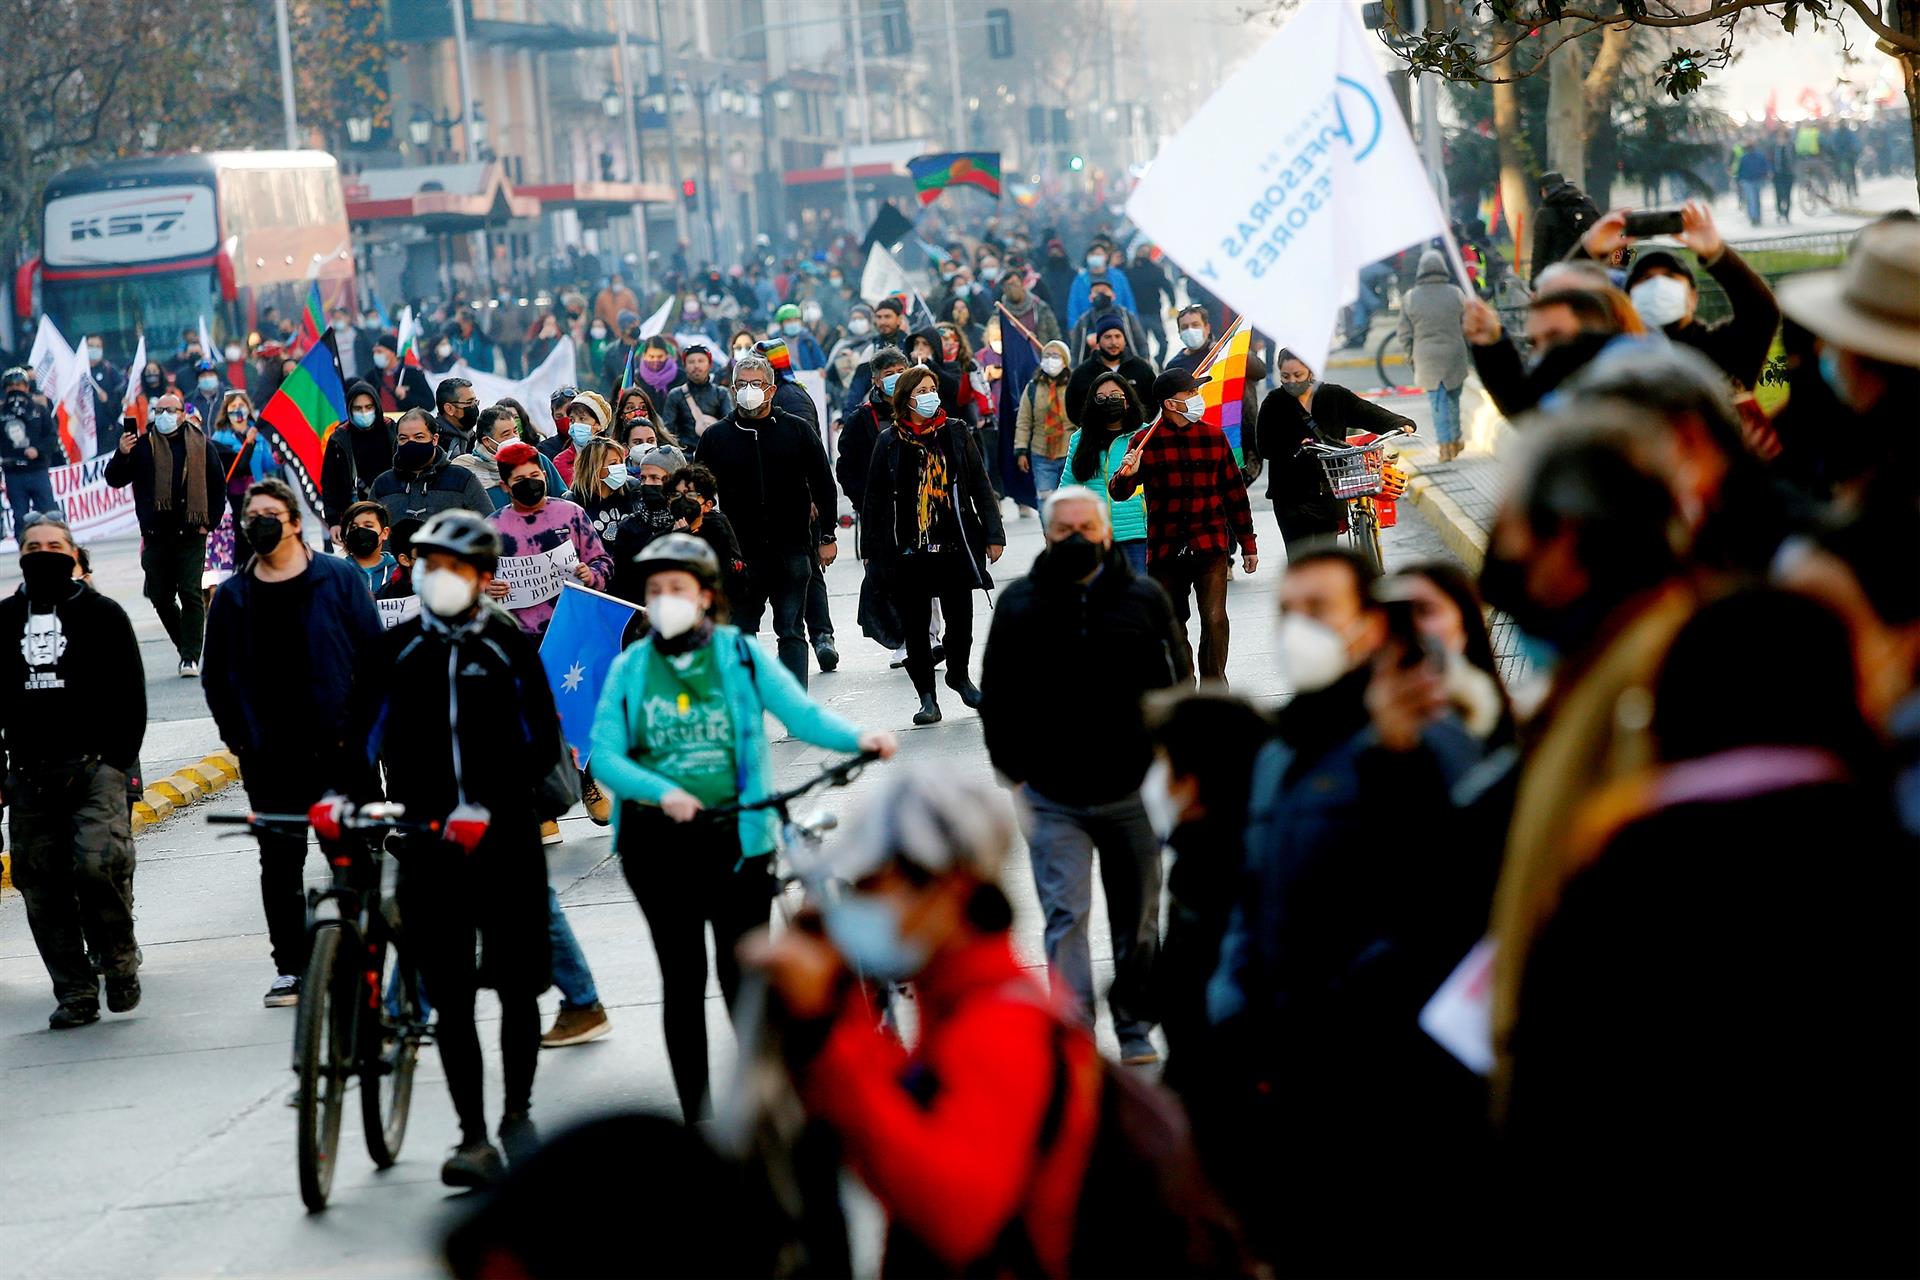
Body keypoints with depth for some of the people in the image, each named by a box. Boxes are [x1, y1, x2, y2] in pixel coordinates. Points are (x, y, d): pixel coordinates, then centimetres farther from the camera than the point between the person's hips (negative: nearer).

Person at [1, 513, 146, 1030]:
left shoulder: (102, 614, 6)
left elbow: (130, 694, 4)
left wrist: (120, 763, -5)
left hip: (95, 767, -4)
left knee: (98, 864, -22)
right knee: (42, 887, 1)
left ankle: (119, 959, 0)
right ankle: (75, 993, 8)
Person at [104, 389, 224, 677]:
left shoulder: (201, 445, 5)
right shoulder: (141, 446, 6)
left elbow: (218, 486, 9)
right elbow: (114, 480, 3)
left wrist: (209, 522, 2)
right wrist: (122, 455, -15)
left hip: (191, 534, -2)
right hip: (155, 536, 2)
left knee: (191, 595, -8)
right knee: (161, 598, 6)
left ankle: (190, 658, -8)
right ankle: (187, 649, 22)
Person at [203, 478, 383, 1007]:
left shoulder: (340, 579, 0)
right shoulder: (232, 597, 7)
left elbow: (374, 654, 0)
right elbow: (217, 676, 12)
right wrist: (237, 737, 3)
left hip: (339, 747, -2)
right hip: (270, 759, 2)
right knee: (279, 862, 5)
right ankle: (290, 967, 11)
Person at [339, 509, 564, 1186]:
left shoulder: (510, 647, 3)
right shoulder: (394, 650, 7)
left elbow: (542, 738, 0)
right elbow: (360, 736, 8)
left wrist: (511, 801, -14)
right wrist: (357, 800, -9)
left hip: (505, 836, -1)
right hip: (428, 842, 1)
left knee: (518, 984, 3)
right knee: (450, 995, 0)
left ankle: (517, 1112, 21)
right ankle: (473, 1137, 4)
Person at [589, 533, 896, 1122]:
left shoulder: (740, 654, 1)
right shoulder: (630, 669, 3)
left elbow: (801, 713, -6)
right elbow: (604, 755, -5)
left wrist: (857, 738, -25)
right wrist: (663, 791, -22)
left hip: (736, 835, -1)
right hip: (658, 842, 1)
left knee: (744, 977, -1)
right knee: (683, 980, 8)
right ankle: (698, 1119, 16)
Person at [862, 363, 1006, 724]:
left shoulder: (955, 434, 4)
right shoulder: (889, 442, -1)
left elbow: (980, 487, 7)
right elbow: (874, 500, 3)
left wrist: (993, 534, 3)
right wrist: (871, 550, 2)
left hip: (955, 546, 1)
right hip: (907, 550, -1)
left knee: (961, 619, 5)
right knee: (915, 627, 3)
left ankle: (959, 675, 32)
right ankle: (926, 697, 14)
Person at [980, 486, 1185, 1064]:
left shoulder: (1144, 599, 1)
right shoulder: (1019, 605, 1)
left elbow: (1176, 689, 6)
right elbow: (996, 698, 8)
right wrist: (1017, 772, 3)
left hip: (1132, 793, 1)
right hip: (1051, 798, -1)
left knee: (1138, 919, 10)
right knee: (1065, 916, -9)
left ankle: (1135, 1028, 26)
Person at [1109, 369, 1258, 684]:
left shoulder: (1213, 436, 7)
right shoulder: (1145, 442, 1)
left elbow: (1235, 492, 12)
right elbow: (1119, 493, -3)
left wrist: (1248, 544, 13)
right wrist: (1125, 475, -26)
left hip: (1210, 545, 0)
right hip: (1165, 548, 0)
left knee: (1214, 619, -13)